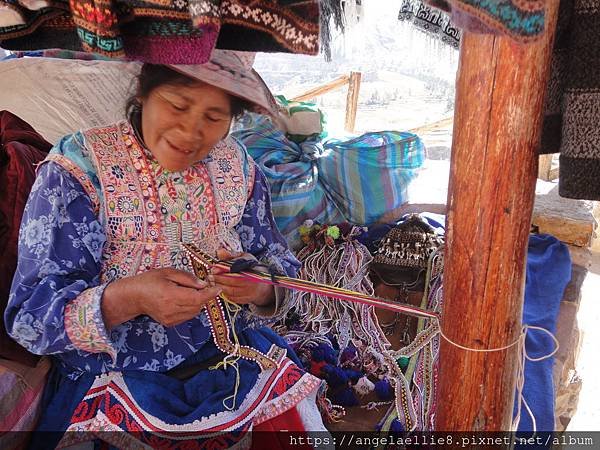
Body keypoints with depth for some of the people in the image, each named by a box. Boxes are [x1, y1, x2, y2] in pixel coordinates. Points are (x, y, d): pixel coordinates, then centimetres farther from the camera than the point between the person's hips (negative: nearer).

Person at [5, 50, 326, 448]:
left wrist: (263, 287, -19)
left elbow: (280, 265, 5)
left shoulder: (237, 166, 2)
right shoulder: (79, 168, -10)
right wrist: (126, 298, -31)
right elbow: (30, 314, -13)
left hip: (236, 355, 4)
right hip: (120, 376, -3)